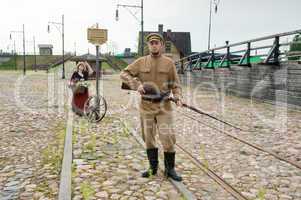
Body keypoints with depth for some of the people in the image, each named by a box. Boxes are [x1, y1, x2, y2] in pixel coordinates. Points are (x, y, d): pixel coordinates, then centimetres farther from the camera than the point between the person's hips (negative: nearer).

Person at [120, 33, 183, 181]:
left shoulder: (169, 63, 2)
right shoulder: (141, 62, 4)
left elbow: (175, 84, 5)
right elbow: (124, 74, 2)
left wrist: (178, 97, -13)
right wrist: (136, 85, -13)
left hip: (164, 106, -1)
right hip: (146, 106, 2)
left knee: (168, 138, -3)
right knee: (148, 138, 10)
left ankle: (170, 169, 15)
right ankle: (153, 167, 27)